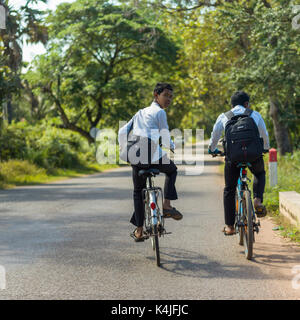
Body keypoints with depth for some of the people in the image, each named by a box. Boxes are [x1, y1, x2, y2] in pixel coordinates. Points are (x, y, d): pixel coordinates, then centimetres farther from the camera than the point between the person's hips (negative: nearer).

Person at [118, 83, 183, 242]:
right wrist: (172, 146, 19)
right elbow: (165, 139, -2)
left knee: (138, 192, 19)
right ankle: (167, 205, 12)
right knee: (172, 170, 25)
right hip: (154, 157, -5)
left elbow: (122, 132, 19)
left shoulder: (140, 112, 22)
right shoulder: (159, 112, 1)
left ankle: (139, 230, 14)